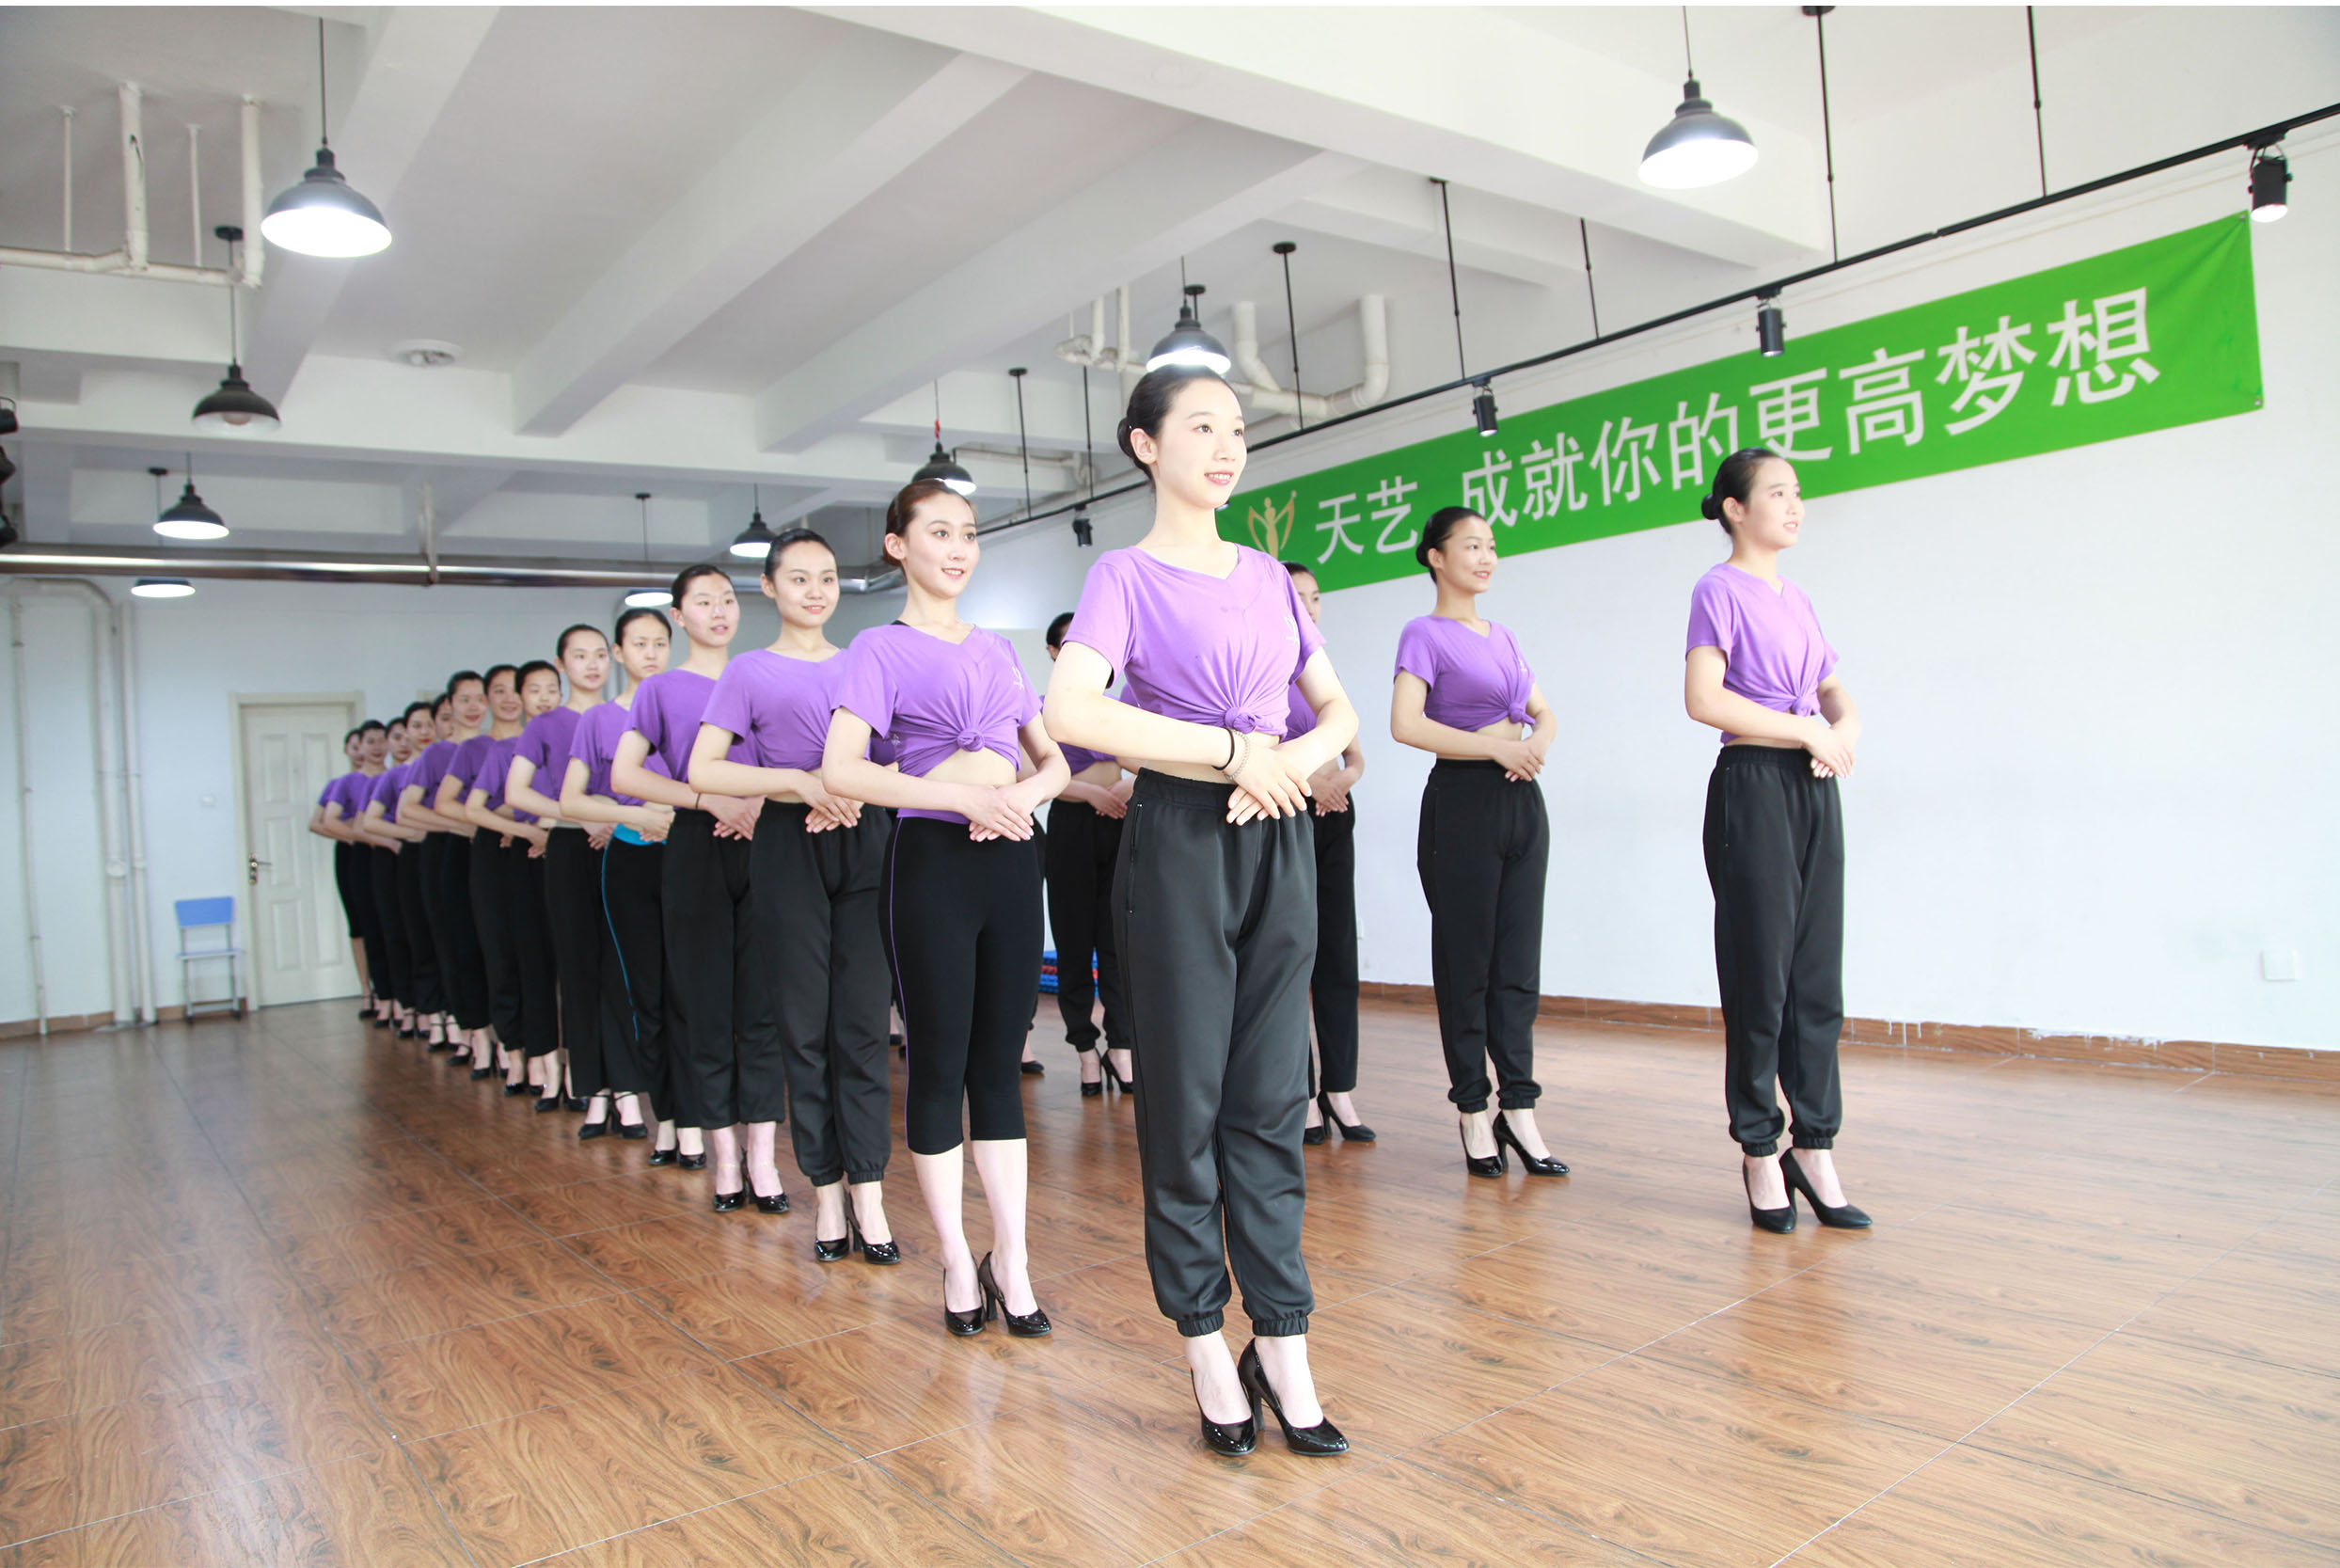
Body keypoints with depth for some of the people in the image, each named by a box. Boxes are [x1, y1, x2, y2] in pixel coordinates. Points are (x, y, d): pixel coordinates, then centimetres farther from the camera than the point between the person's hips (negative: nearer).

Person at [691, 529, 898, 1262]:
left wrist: (858, 790, -9)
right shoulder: (750, 671, 5)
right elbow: (702, 769, -4)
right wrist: (799, 781, -16)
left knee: (863, 1022, -1)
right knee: (805, 1024, 2)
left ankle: (867, 1194, 3)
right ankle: (825, 1190, 12)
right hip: (789, 847, -1)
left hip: (865, 842, 2)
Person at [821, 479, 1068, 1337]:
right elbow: (839, 769, -14)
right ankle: (958, 1261, 16)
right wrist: (963, 795, -20)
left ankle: (1011, 1259, 15)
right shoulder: (881, 649, -1)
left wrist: (1024, 794, -7)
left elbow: (1053, 757, 16)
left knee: (999, 1063, 8)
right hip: (933, 857, -4)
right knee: (939, 1065, 3)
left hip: (1010, 856, 5)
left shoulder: (996, 647, 15)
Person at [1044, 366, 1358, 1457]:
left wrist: (1293, 758, -7)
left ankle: (1281, 1344, 16)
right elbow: (1071, 712, -19)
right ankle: (1205, 1346, 18)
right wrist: (1231, 751, -17)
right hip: (1178, 842, -5)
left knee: (1271, 1098, 7)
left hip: (1278, 838, 5)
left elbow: (1339, 709, 16)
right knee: (1186, 1099, 4)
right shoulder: (1126, 575, -2)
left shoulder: (1268, 575, 14)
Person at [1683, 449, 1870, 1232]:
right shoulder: (1720, 589, -4)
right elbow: (1703, 699, -16)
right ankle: (1759, 1153, 11)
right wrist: (1806, 730, -11)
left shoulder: (1797, 599, 18)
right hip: (1752, 786, -7)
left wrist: (1843, 733, -2)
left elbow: (1837, 694, 21)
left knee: (1818, 977, 7)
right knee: (1760, 976, -1)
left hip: (1814, 790, 7)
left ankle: (1814, 1147, 15)